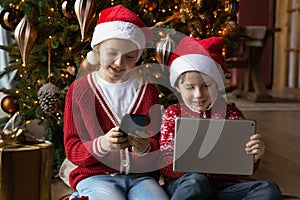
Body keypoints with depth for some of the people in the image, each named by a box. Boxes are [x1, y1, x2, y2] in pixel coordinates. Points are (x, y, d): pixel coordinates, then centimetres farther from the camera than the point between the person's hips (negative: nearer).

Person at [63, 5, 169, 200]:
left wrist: (143, 148, -18)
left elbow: (155, 150, 6)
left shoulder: (147, 89, 7)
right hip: (95, 175, -2)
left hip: (140, 176, 3)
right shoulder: (79, 89, 1)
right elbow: (72, 151, -2)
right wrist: (102, 145, -22)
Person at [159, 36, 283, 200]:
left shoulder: (231, 113, 12)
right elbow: (165, 167, 2)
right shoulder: (173, 113, 9)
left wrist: (254, 155, -11)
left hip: (223, 185, 3)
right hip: (183, 184, -3)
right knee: (196, 182, -38)